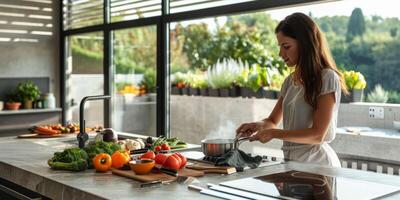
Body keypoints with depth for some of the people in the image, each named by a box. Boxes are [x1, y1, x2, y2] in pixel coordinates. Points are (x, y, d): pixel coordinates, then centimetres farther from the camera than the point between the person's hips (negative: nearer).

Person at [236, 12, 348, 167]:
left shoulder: (327, 78, -10)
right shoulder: (290, 80, 11)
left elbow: (318, 135, -14)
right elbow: (273, 121, 17)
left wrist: (274, 133, -15)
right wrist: (260, 125, -5)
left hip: (317, 162, -6)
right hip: (291, 160, 6)